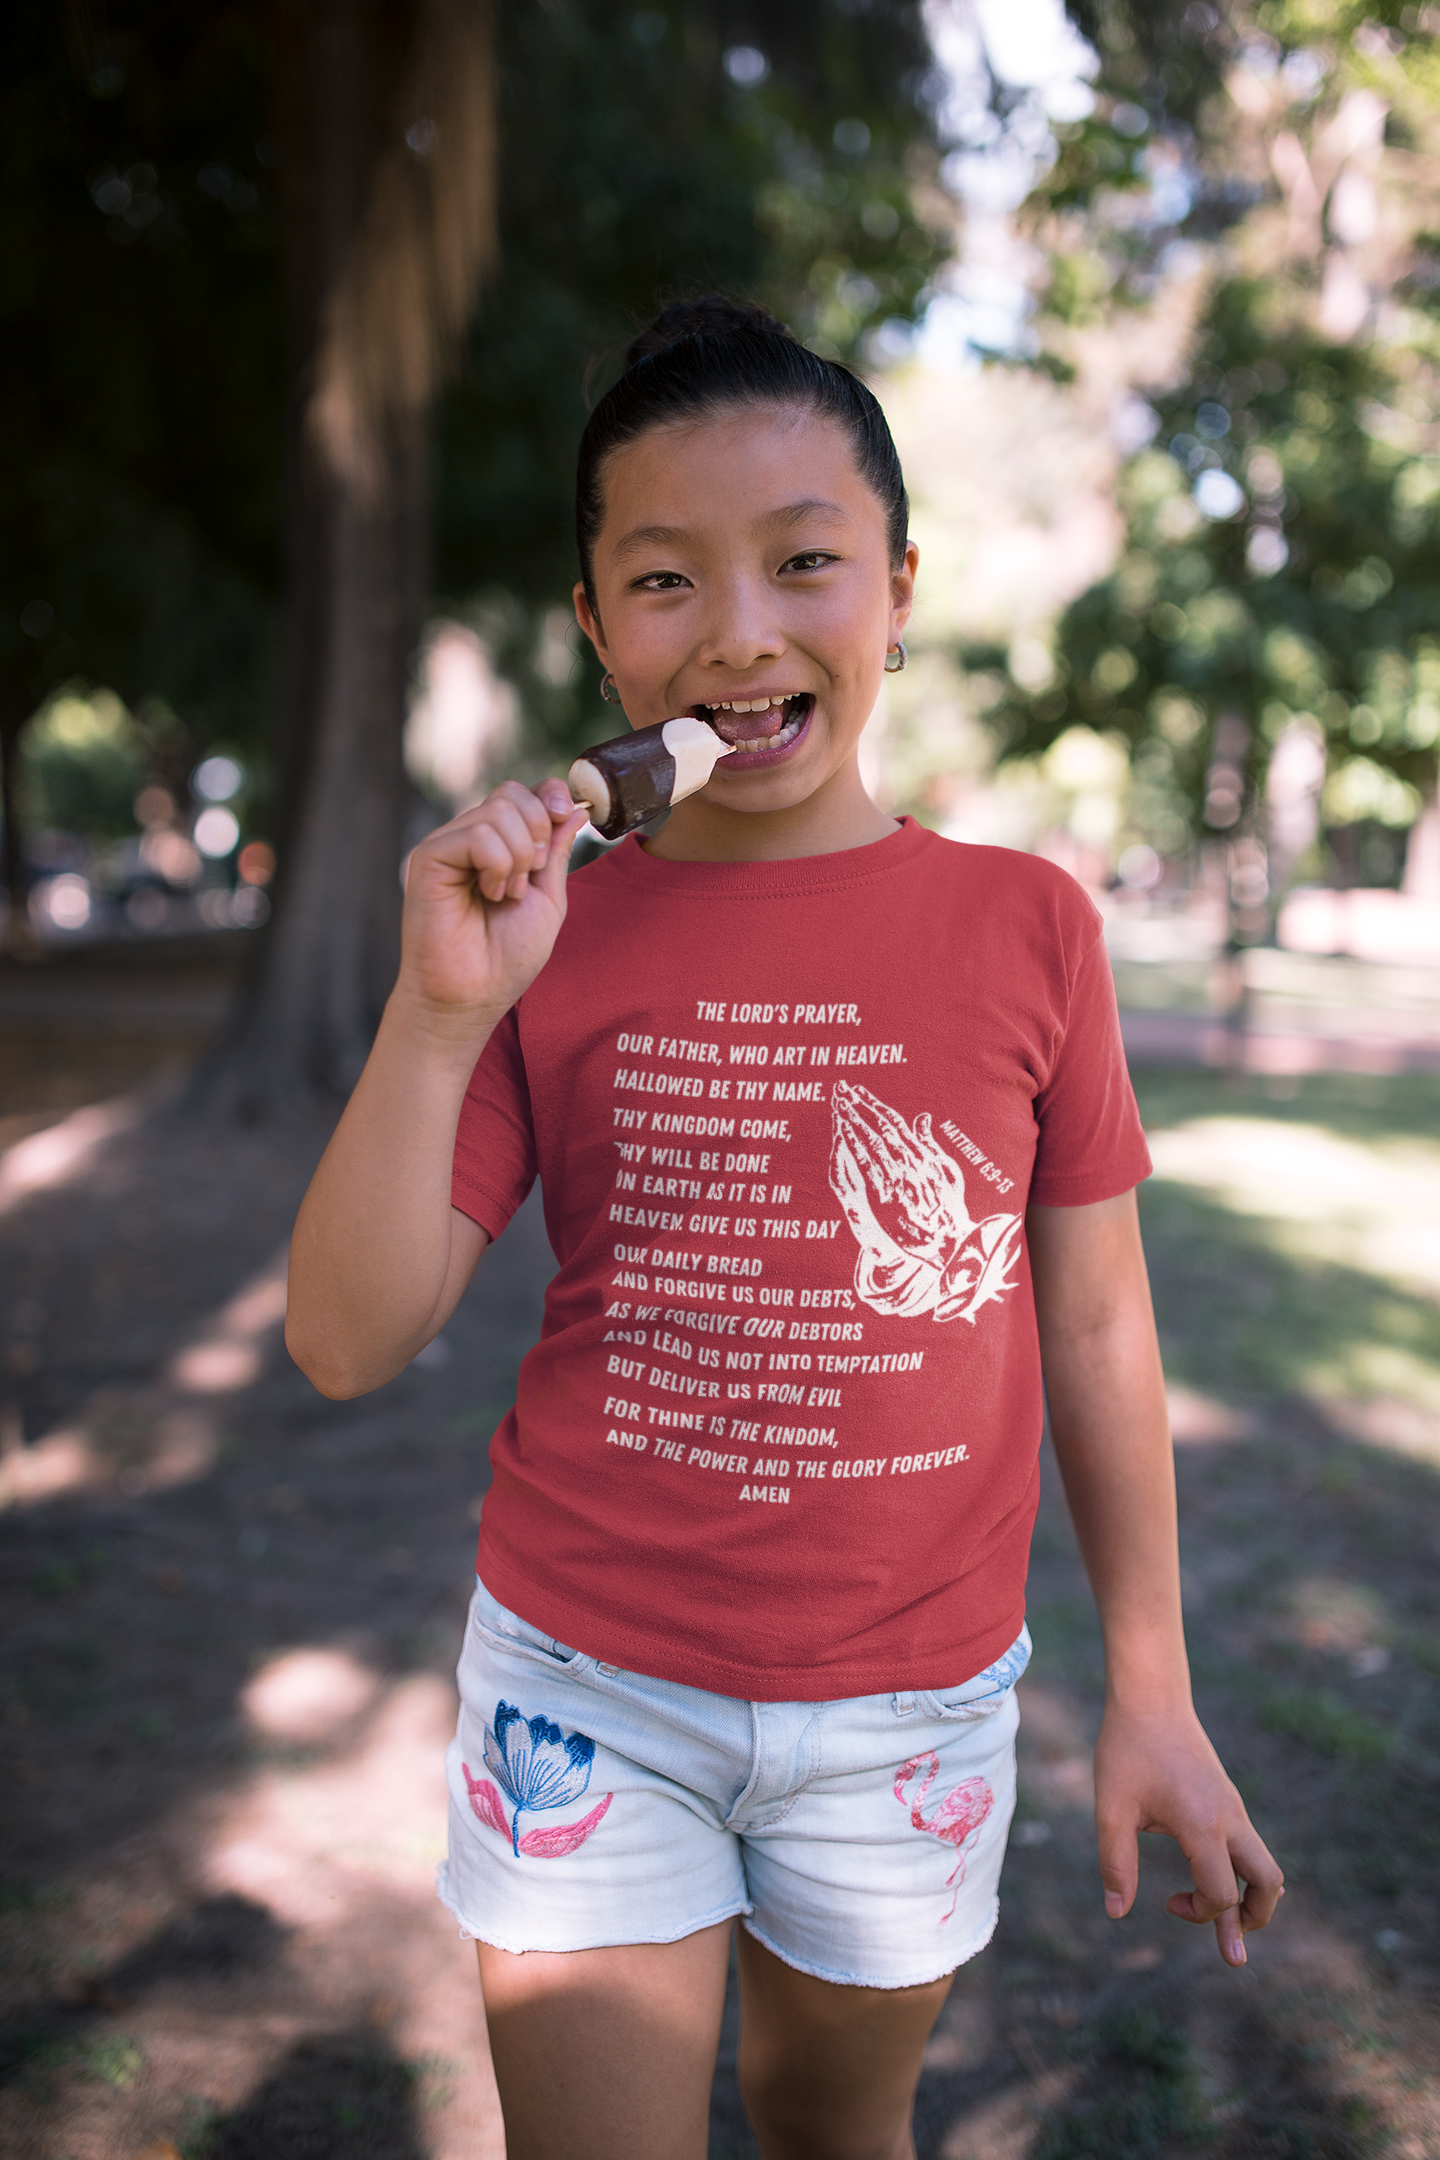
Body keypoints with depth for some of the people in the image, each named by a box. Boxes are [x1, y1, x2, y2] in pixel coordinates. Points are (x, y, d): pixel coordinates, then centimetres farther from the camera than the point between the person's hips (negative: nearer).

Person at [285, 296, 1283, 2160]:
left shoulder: (1025, 924, -7)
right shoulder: (547, 944, -7)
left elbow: (1094, 1321, 0)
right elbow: (344, 1344, -10)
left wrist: (1150, 1693, 3)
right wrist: (442, 1011, -24)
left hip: (911, 1704, 1)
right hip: (587, 1687, -1)